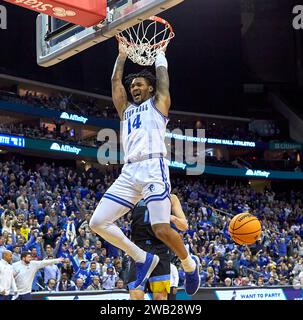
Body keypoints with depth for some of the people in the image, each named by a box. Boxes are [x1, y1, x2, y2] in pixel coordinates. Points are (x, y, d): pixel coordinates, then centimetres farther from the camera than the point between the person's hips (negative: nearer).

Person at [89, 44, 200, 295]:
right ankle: (143, 258, 8)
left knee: (162, 229, -18)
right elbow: (115, 81, 30)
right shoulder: (126, 110, 30)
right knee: (98, 222, -6)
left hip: (153, 168, -6)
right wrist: (122, 54, 35)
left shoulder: (158, 102, 16)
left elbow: (162, 72, 16)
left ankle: (190, 265, 11)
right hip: (129, 172, 6)